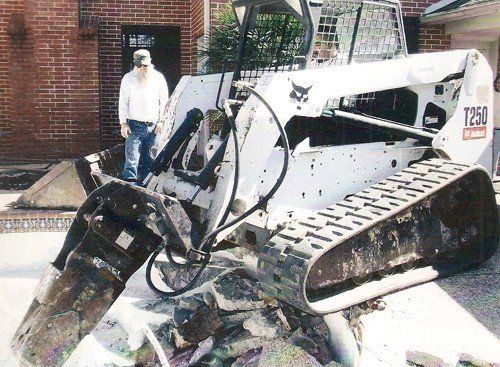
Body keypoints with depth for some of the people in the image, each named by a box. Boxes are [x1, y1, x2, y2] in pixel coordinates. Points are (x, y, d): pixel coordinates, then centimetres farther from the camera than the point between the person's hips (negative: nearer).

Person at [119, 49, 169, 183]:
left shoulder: (158, 78, 5)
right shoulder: (128, 79, 1)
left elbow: (164, 101, 8)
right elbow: (123, 102, 0)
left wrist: (160, 121, 0)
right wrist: (123, 123, -7)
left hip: (153, 125, 2)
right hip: (135, 125, -2)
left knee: (149, 157, 8)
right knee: (132, 157, -10)